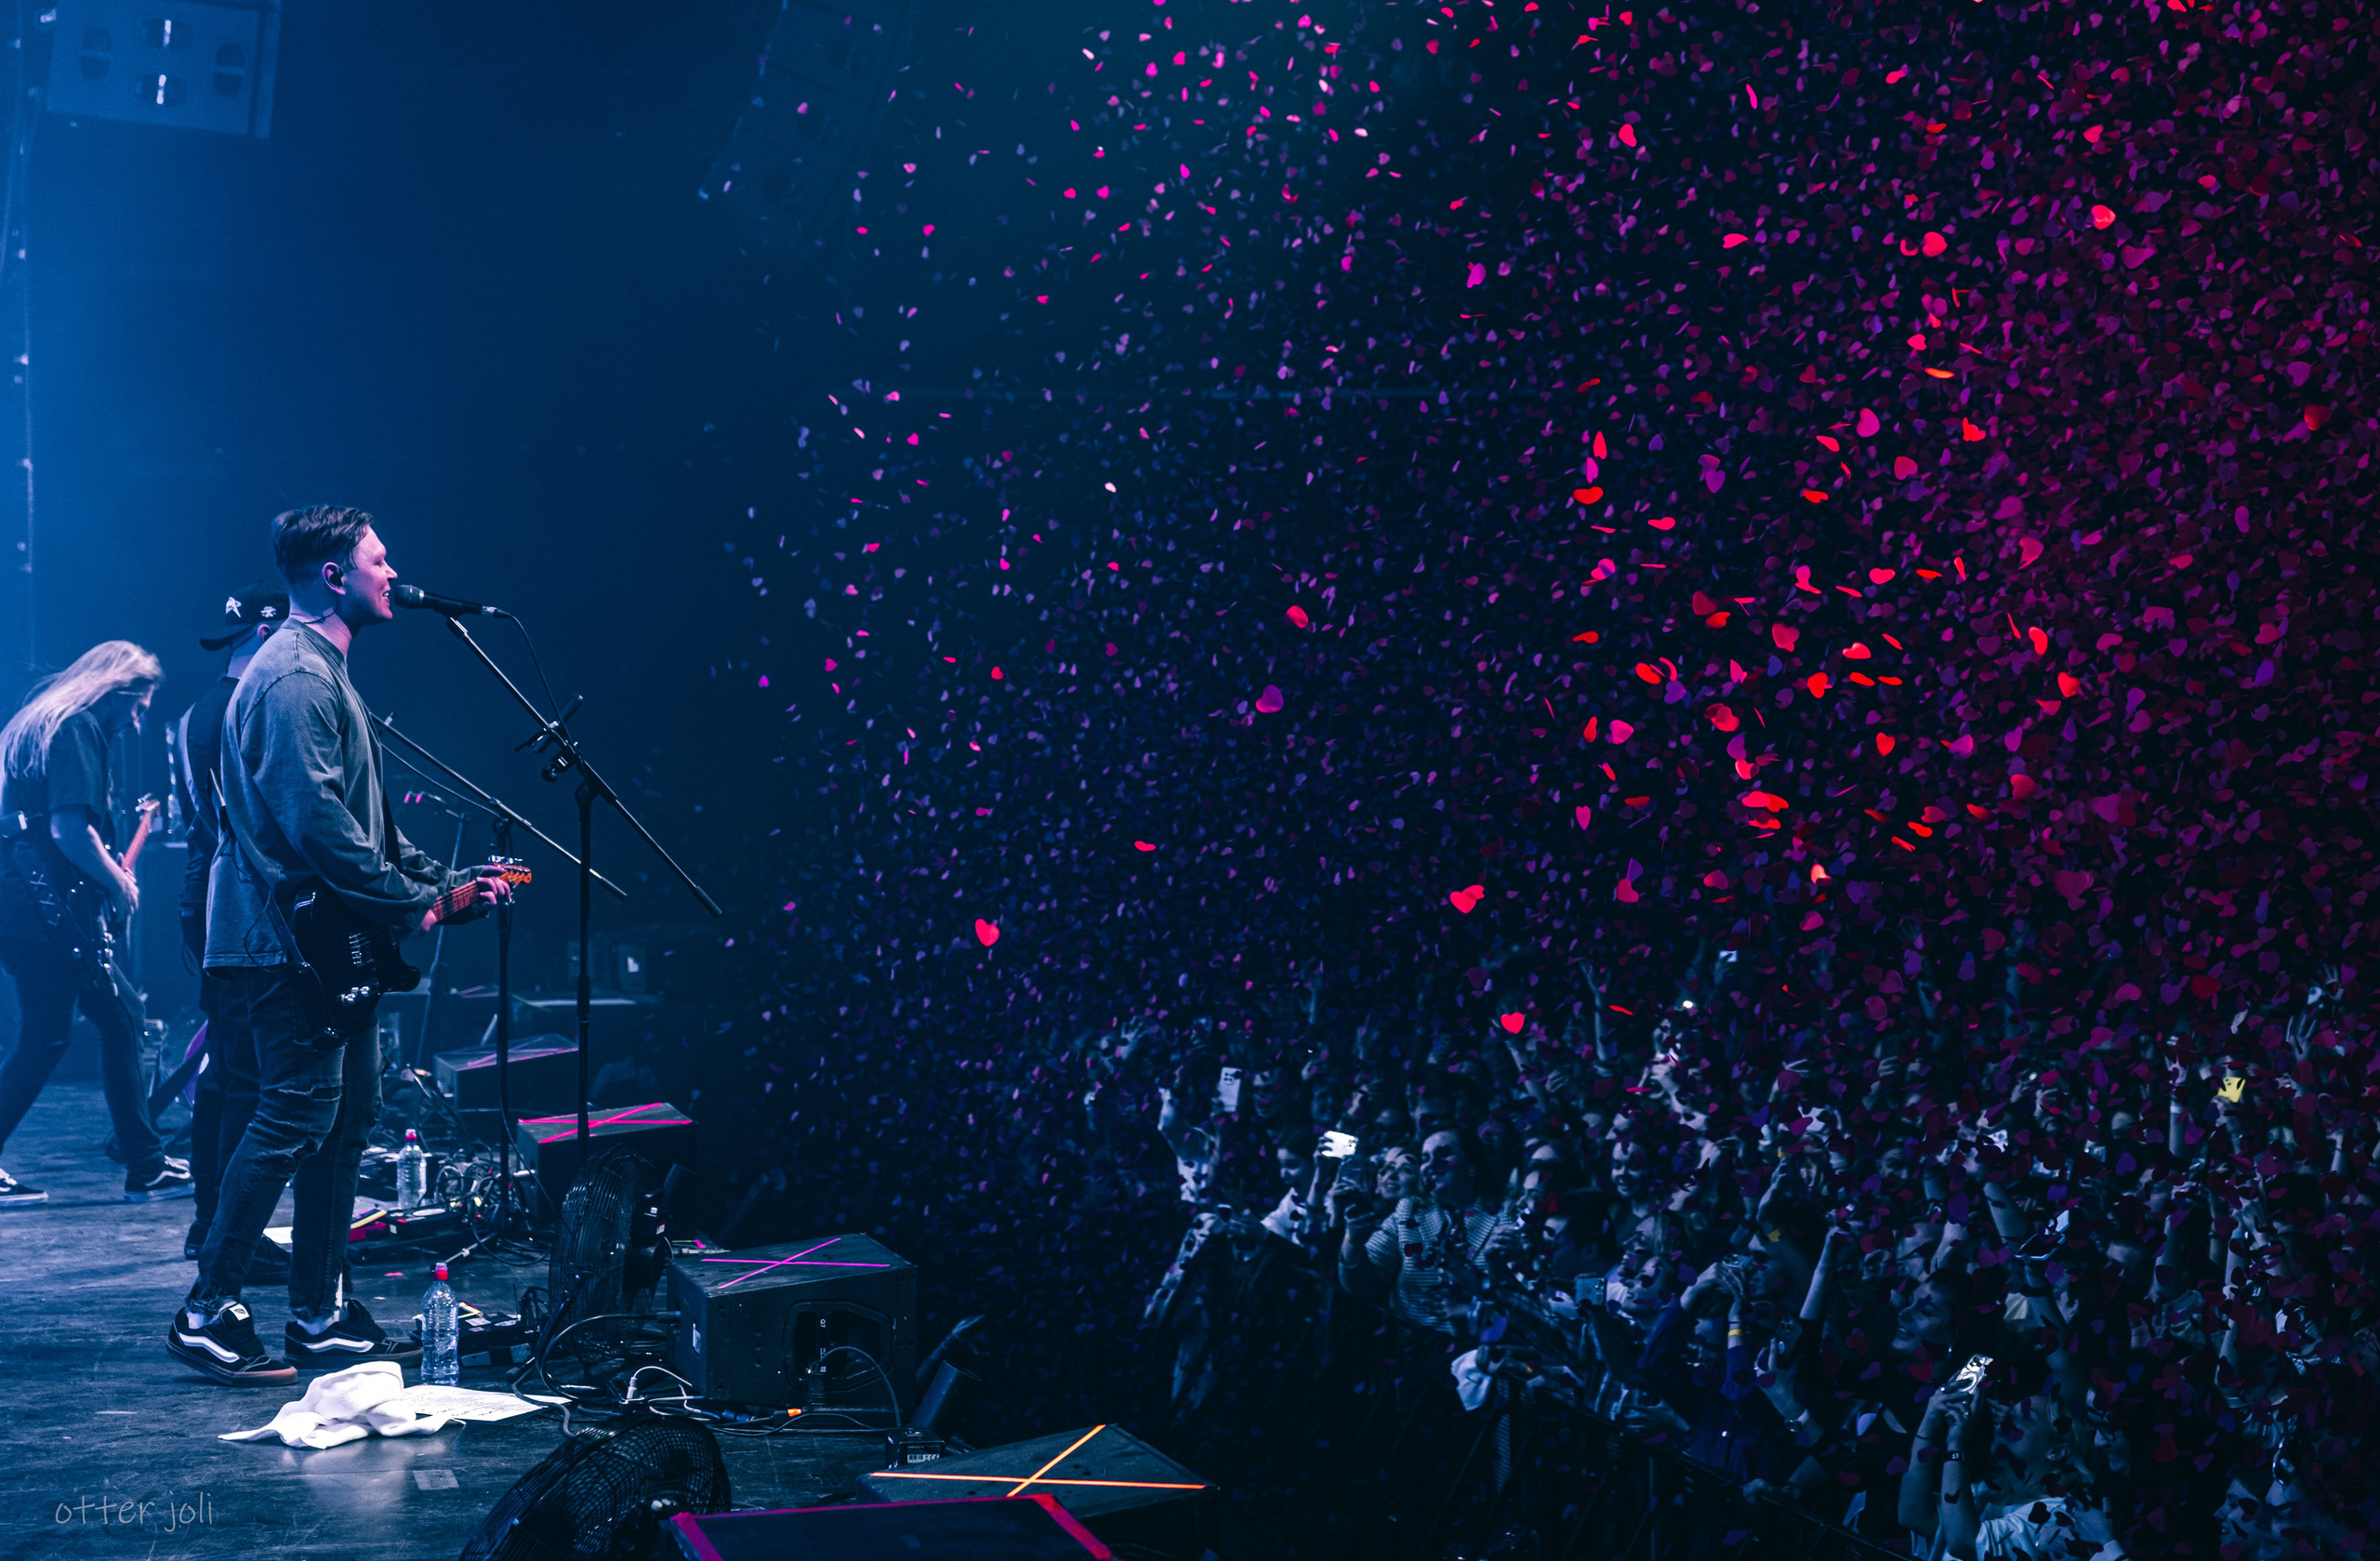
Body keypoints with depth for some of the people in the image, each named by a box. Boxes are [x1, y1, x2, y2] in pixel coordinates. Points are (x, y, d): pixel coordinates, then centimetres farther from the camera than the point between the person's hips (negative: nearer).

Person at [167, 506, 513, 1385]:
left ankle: (321, 1315, 18)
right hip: (287, 941, -11)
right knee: (295, 1119, -9)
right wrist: (414, 904, -16)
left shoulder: (325, 671, 20)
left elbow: (364, 824, 24)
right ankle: (208, 1314, -1)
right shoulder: (295, 676, -15)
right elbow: (317, 822, -23)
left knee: (347, 1115, 11)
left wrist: (443, 885, 15)